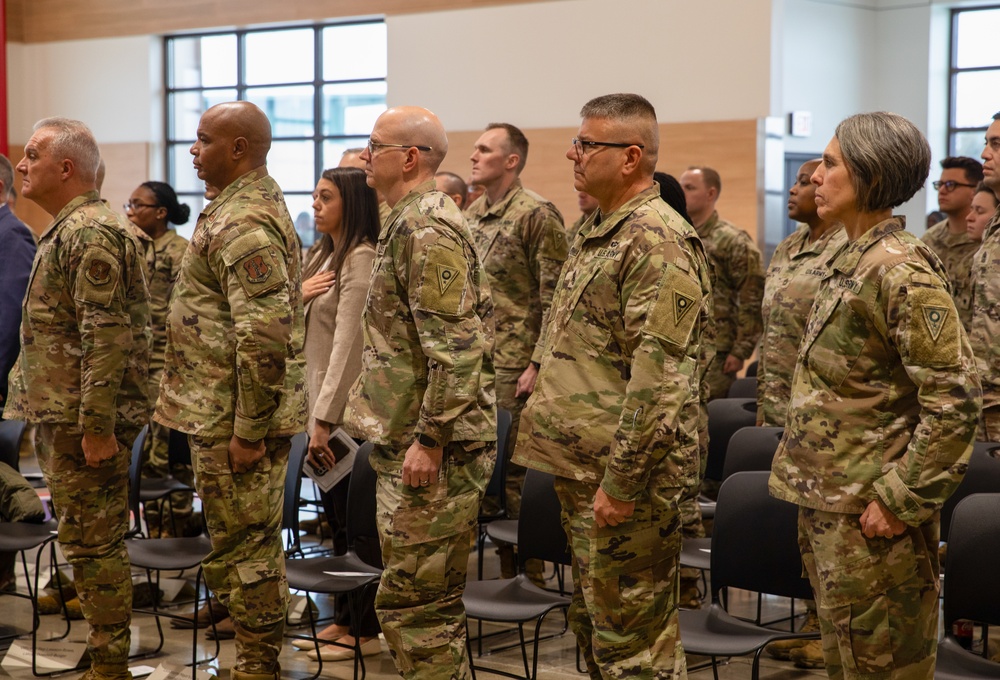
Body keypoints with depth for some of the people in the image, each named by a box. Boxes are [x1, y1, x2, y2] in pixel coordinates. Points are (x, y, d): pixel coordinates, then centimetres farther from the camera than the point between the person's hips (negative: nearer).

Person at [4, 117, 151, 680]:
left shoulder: (90, 232, -16)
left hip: (82, 421, -10)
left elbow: (106, 334, -23)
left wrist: (96, 424, -25)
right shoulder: (70, 229, 17)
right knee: (91, 541, 15)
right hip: (64, 415, 10)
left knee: (94, 543, -3)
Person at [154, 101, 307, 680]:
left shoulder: (244, 223, -20)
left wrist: (249, 429, -24)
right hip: (224, 412, 11)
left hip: (234, 420, -11)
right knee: (250, 543, 17)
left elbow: (264, 335, -27)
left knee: (245, 545, -1)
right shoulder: (256, 203, 14)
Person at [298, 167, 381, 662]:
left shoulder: (361, 258, -15)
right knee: (337, 517, 14)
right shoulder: (322, 254, 13)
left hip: (347, 410, -9)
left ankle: (366, 630, 10)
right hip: (321, 402, 9)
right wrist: (299, 294, -4)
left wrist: (325, 419, -24)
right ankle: (343, 619, 23)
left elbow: (347, 342, -22)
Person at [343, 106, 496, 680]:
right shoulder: (418, 220, 17)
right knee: (433, 599, 17)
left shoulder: (425, 228, -16)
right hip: (417, 438, 11)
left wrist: (429, 440, -22)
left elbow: (457, 347, -23)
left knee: (413, 600, -5)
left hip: (433, 449, -11)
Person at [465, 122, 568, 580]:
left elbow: (554, 298, -14)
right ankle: (504, 570, 21)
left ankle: (529, 574, 7)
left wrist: (538, 365, -18)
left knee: (515, 472, -3)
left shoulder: (536, 214, -10)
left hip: (514, 369, -8)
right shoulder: (471, 216, 13)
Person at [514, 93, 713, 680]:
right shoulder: (598, 230, 15)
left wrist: (622, 479, -23)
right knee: (593, 624, 19)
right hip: (582, 467, 10)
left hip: (623, 477, -10)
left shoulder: (658, 240, -17)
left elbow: (662, 376, -23)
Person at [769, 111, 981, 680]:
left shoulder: (901, 268, -18)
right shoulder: (852, 260, 11)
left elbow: (956, 399, -23)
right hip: (828, 502, 9)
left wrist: (902, 500, -21)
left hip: (868, 515, -9)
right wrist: (814, 491, 17)